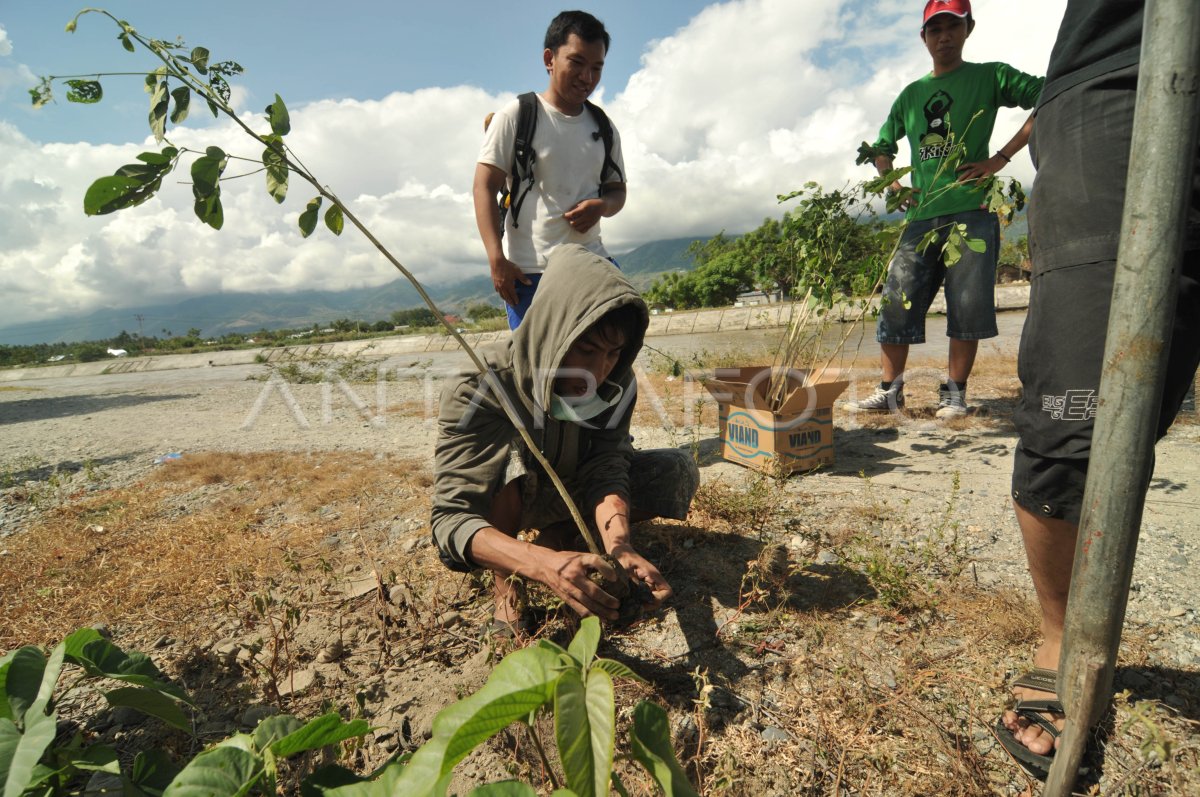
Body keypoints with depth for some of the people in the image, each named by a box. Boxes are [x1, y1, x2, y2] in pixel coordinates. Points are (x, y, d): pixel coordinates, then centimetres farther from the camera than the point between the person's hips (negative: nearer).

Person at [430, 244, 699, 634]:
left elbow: (605, 468, -29)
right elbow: (450, 519, -41)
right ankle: (505, 583, -13)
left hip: (567, 491, 4)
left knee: (678, 470, -15)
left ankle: (559, 535, 0)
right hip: (503, 503, -4)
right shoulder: (477, 390, -35)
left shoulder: (616, 382, -22)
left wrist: (619, 546, -50)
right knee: (508, 454, -39)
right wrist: (543, 564, -58)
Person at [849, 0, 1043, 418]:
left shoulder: (990, 77, 8)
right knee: (896, 301, -4)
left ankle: (954, 393, 4)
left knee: (967, 305, -6)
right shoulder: (910, 94, 19)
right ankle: (890, 391, 3)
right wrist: (894, 187, 8)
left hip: (972, 211, -3)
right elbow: (882, 148, 26)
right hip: (921, 216, 3)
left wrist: (1000, 158, -8)